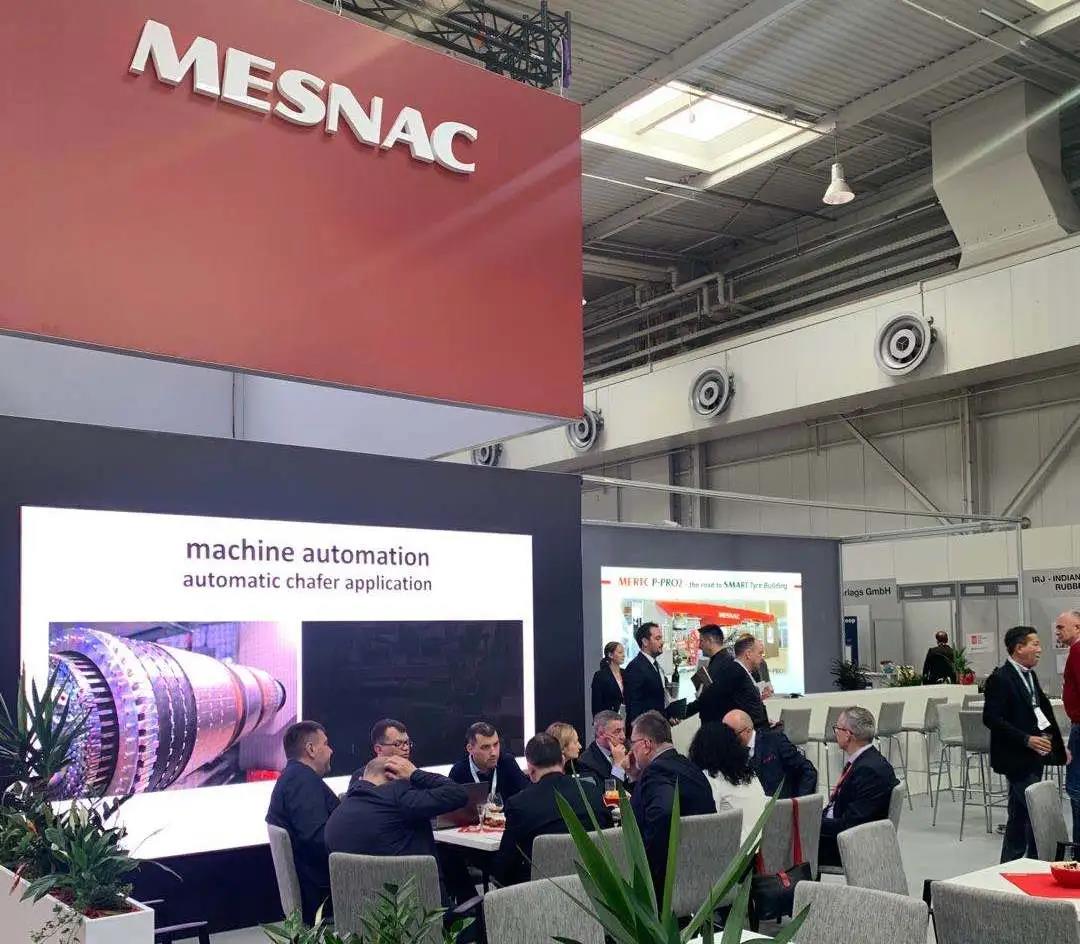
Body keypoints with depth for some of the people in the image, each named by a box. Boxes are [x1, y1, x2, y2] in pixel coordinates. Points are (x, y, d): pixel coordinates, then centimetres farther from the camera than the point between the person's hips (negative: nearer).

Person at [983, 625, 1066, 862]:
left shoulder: (1029, 675, 14)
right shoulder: (1000, 678, -15)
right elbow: (991, 718, -20)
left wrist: (1055, 743, 11)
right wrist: (1027, 739, -23)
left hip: (1033, 757, 9)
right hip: (1016, 758, -9)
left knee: (1019, 815, 14)